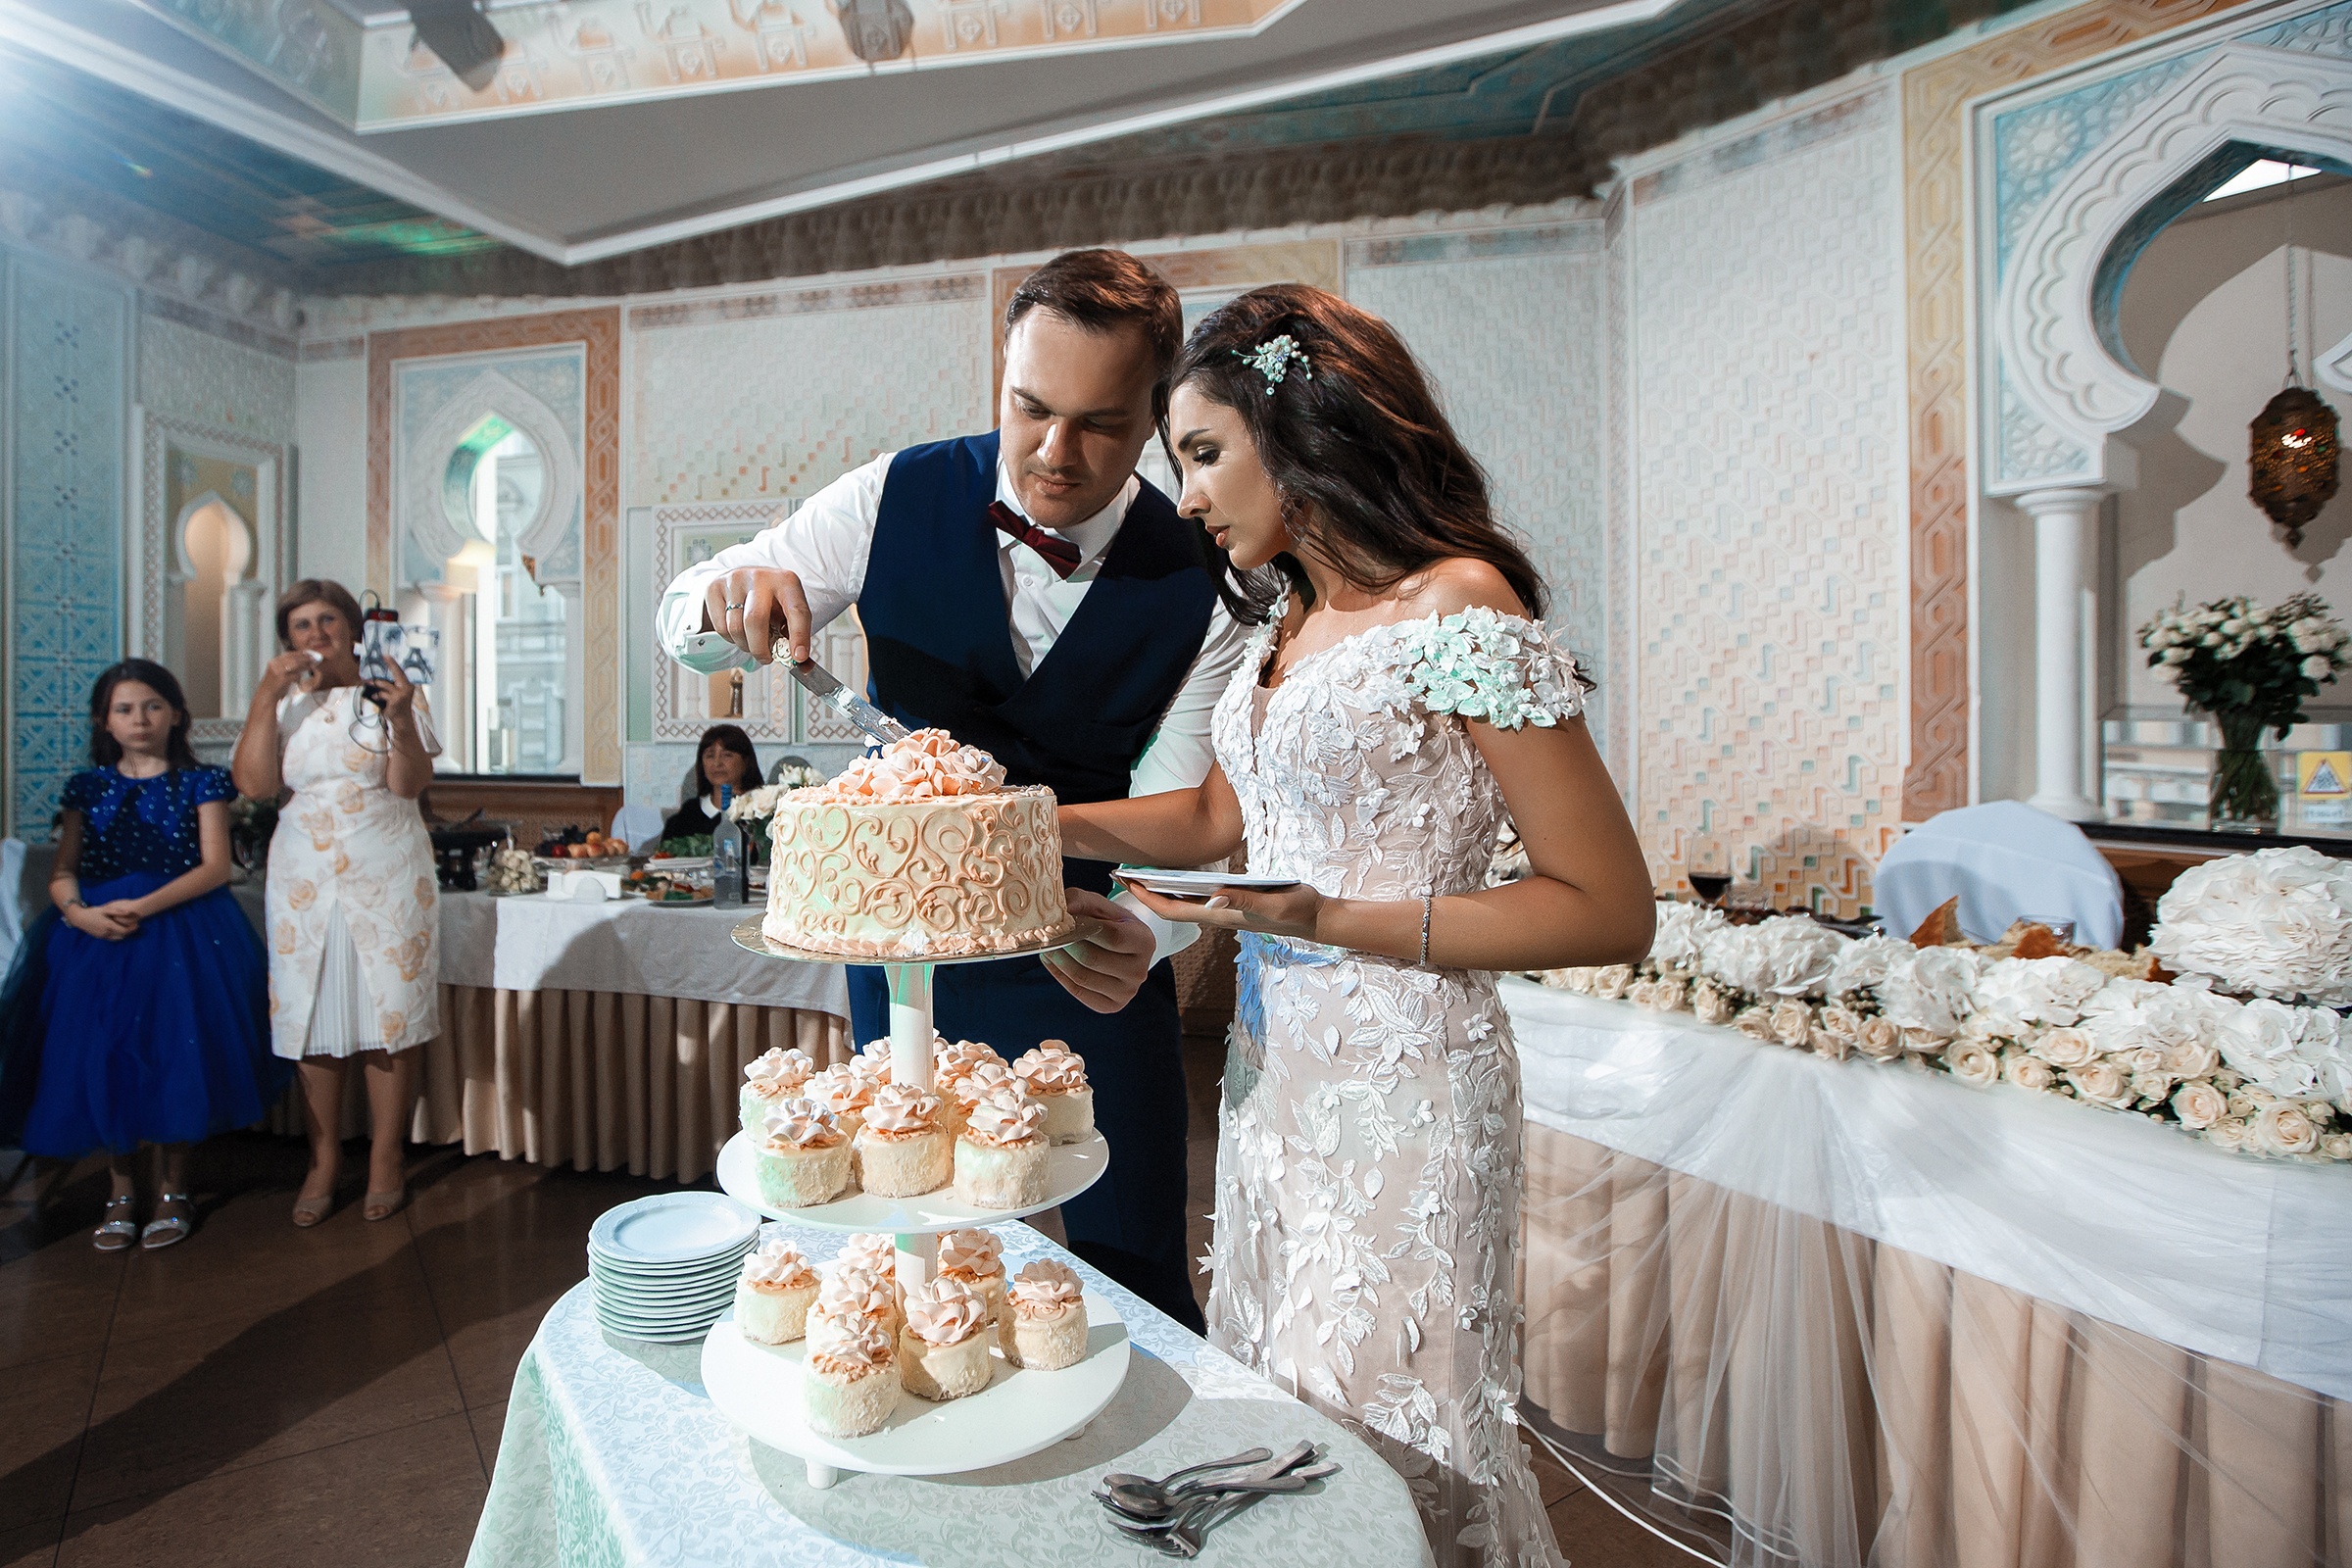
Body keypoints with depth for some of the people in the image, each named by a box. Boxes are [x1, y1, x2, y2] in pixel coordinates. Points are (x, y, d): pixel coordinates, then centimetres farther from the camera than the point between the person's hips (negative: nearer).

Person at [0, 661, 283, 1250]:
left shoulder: (199, 783, 2)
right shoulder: (89, 786, 11)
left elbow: (215, 866, -7)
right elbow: (62, 874, 7)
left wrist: (144, 906, -18)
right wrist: (78, 912, -14)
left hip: (179, 933, -3)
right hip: (95, 933, 3)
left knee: (171, 1053, -4)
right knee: (104, 1058, 1)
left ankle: (172, 1188, 12)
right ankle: (121, 1189, 17)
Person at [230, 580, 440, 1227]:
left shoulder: (390, 693, 0)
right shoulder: (282, 701, 8)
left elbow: (409, 785, -10)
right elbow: (254, 783, -5)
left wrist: (401, 721, -26)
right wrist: (265, 699, -10)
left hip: (387, 873, -2)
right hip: (304, 875, 3)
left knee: (389, 1010, 1)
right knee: (313, 1016, 7)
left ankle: (387, 1158, 14)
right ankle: (324, 1158, 21)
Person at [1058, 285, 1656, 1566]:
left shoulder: (1456, 608, -15)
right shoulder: (1288, 615, 9)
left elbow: (1609, 910, -16)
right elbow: (1222, 815, 19)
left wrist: (1328, 920, -21)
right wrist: (1038, 824, 8)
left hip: (1400, 1083, -8)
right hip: (1271, 1063, 8)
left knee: (1379, 1447, 8)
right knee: (1271, 1429, 21)